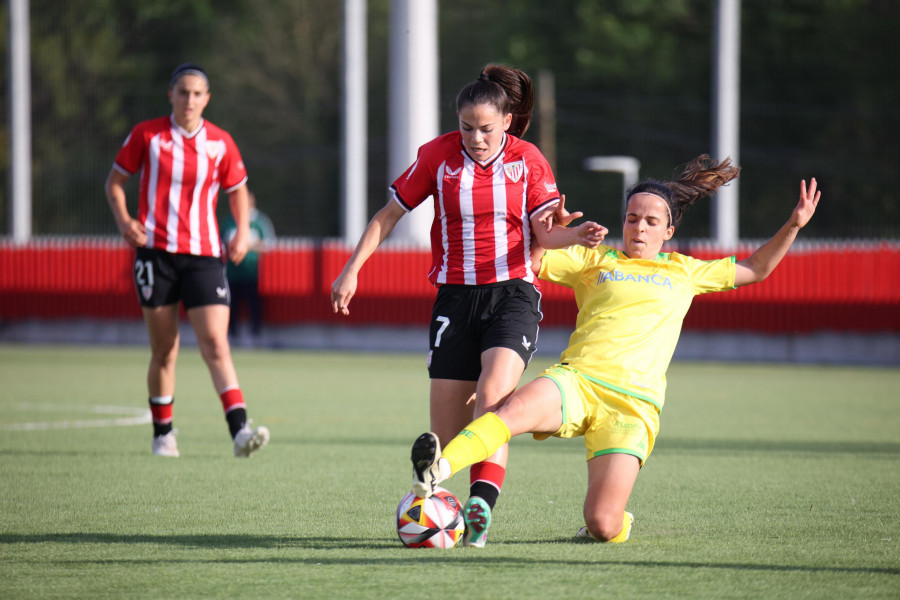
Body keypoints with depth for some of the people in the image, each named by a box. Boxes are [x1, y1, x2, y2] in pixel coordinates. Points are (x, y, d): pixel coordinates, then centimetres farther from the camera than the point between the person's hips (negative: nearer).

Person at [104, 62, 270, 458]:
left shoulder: (220, 143, 5)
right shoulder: (146, 135, 2)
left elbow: (237, 189, 19)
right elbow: (115, 180, 10)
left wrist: (242, 232, 3)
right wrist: (123, 219, -8)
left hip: (204, 254, 0)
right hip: (155, 251, 0)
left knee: (215, 345, -12)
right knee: (164, 350, 3)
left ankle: (240, 431, -21)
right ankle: (163, 433, 19)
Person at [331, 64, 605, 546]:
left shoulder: (527, 160, 2)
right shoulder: (438, 155, 2)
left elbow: (545, 233, 0)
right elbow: (389, 214, 10)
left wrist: (576, 235, -23)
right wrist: (351, 270, 4)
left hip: (513, 294, -2)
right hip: (456, 297, 2)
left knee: (492, 393, -26)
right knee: (446, 426, -3)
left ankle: (481, 505, -32)